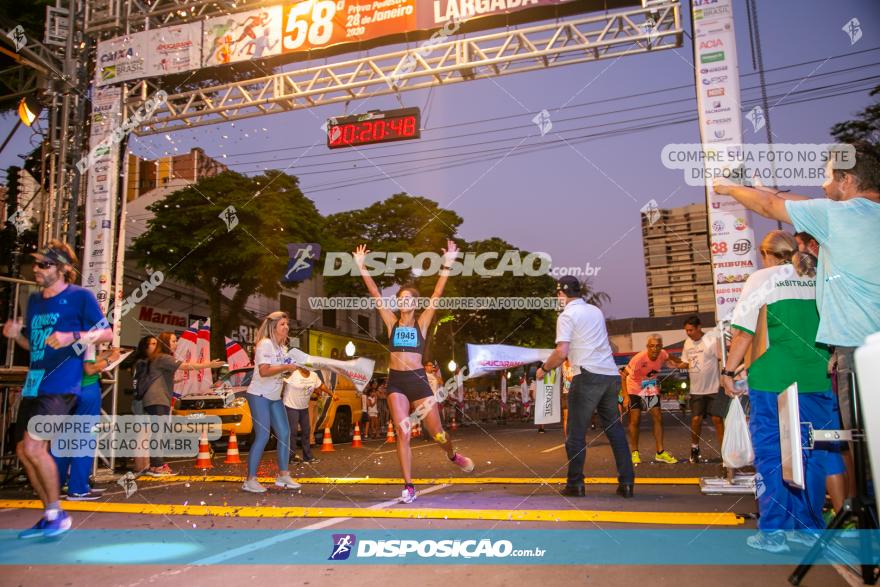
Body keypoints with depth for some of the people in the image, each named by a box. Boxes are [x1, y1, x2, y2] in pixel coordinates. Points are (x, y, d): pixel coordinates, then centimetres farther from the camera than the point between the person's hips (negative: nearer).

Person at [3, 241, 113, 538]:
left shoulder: (80, 296, -5)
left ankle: (57, 515, 1)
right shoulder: (34, 299, 15)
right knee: (23, 451, 9)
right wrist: (16, 335, 2)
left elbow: (106, 333, -7)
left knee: (34, 447, -16)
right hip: (33, 385, 8)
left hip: (60, 385, -8)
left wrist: (72, 337, -22)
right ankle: (50, 516, 23)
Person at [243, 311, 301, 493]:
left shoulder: (282, 347, 11)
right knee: (263, 437, -10)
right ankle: (250, 480, -1)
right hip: (259, 396, -9)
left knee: (284, 433, 6)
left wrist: (293, 366, 2)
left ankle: (283, 475, 16)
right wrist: (286, 367, -22)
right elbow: (264, 371, -27)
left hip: (275, 397, 9)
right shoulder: (266, 344, -16)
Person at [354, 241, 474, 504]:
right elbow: (375, 293, 5)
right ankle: (408, 487, 3)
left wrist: (447, 266, -9)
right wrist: (362, 267, 2)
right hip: (396, 381, 1)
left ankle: (452, 455, 40)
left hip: (418, 379, -1)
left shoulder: (422, 323, 5)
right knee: (403, 433, -5)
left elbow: (437, 295, -3)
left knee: (437, 433, 6)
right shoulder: (392, 322, 9)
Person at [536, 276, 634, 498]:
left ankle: (575, 483, 7)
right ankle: (626, 482, 12)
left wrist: (544, 368, 1)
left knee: (576, 432, 3)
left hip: (588, 376, -6)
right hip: (611, 374, 7)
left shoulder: (567, 315, -3)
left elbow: (561, 352, -13)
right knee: (614, 428, 13)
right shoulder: (596, 311, 18)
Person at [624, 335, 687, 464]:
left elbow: (676, 365, 5)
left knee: (658, 418, 0)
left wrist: (689, 363, -14)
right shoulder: (639, 359, -31)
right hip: (635, 390, -5)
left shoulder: (663, 355, -16)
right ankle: (635, 453, 8)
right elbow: (624, 375, -26)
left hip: (652, 390, 5)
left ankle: (660, 452, 9)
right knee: (635, 420, -5)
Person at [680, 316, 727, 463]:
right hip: (696, 390, 4)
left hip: (714, 388, -4)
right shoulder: (687, 342, 5)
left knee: (717, 419, -2)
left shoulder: (712, 340, -12)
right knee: (696, 419, 4)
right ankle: (694, 449, 20)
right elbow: (685, 363, 13)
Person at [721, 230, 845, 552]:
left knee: (770, 454, 2)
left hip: (772, 381, -5)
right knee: (811, 454, 13)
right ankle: (808, 527, 21)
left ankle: (773, 532, 6)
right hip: (816, 381, 5)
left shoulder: (761, 279, -3)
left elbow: (744, 333, -8)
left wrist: (728, 371, -2)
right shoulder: (818, 279, 11)